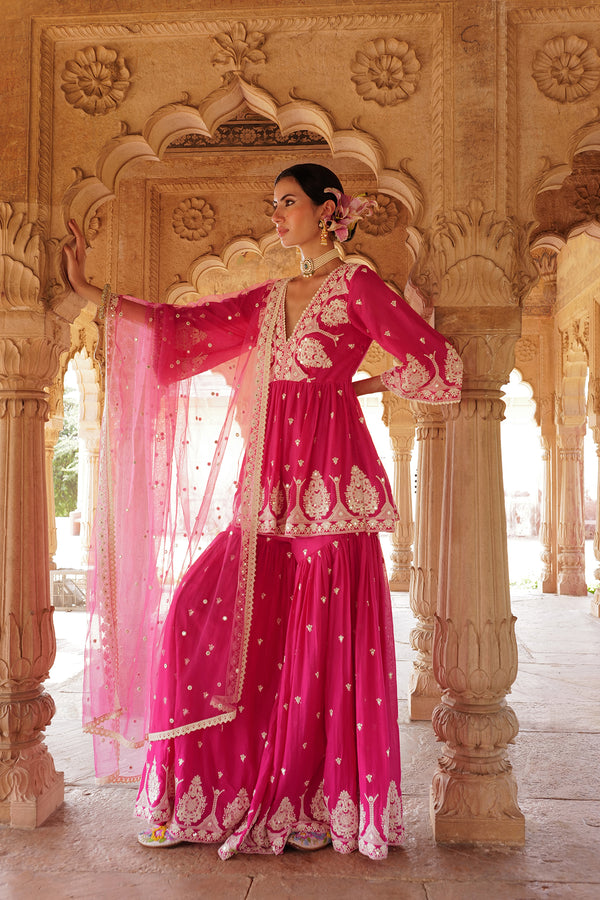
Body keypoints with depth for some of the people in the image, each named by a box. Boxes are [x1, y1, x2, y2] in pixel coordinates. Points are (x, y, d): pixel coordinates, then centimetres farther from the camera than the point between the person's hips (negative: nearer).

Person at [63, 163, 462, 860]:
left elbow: (436, 363, -3)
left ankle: (319, 806, 19)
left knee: (318, 645, -1)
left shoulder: (356, 287, -1)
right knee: (196, 614, 0)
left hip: (328, 483, -6)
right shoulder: (272, 297, 17)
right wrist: (88, 290, 10)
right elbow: (183, 325, 12)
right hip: (270, 485, 7)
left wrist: (361, 385, 5)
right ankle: (200, 798, 15)